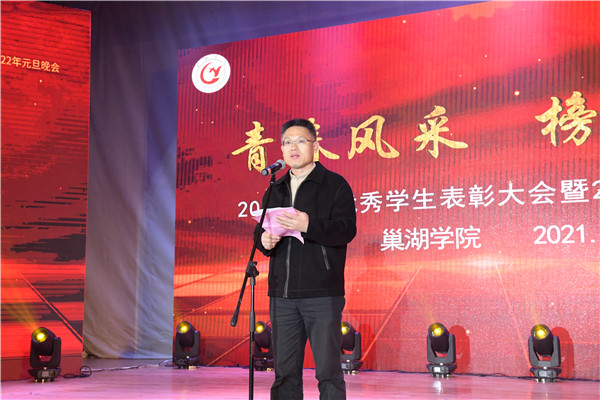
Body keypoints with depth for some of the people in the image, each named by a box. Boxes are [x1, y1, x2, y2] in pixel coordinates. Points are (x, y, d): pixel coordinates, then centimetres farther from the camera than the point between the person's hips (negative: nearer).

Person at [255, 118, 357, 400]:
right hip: (282, 293, 5)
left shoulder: (335, 185, 1)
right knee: (285, 371, 8)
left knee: (328, 371, -4)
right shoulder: (276, 190, 19)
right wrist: (264, 240, -1)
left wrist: (310, 226, -26)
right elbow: (262, 231, 24)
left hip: (322, 294, -5)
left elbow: (347, 229, -11)